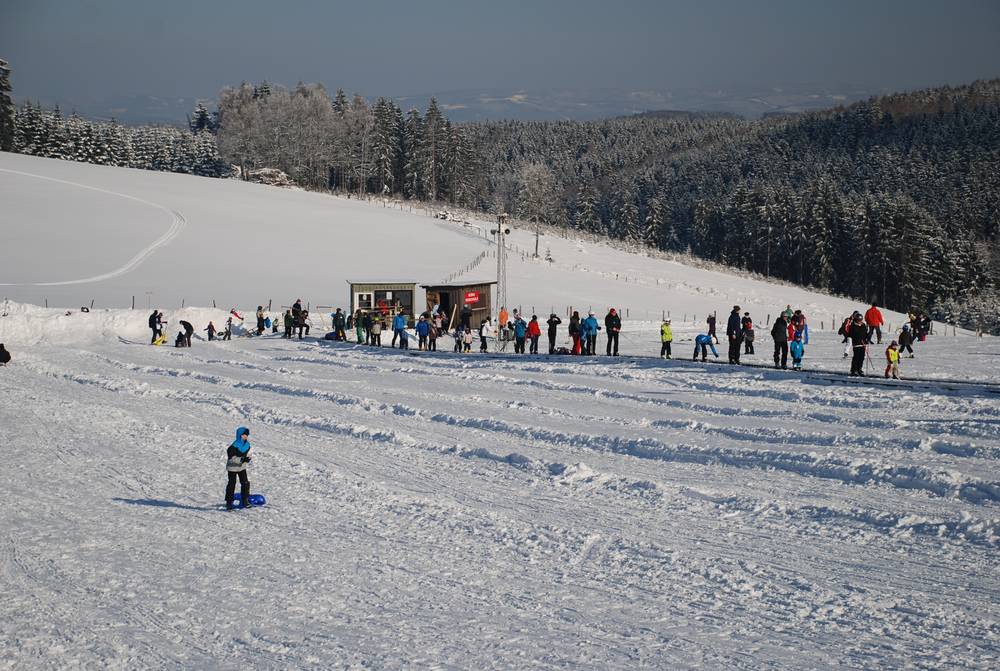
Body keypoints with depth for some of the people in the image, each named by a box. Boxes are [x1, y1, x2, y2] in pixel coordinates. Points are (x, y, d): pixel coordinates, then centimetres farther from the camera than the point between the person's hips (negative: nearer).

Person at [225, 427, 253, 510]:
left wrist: (247, 458, -14)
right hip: (232, 468, -6)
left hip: (242, 467, 6)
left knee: (245, 483, -3)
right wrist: (242, 460, -32)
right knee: (231, 484, 2)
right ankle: (229, 503, 11)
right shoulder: (234, 445, -22)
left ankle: (245, 501, 7)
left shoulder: (247, 444, -1)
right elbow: (230, 458, -24)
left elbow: (248, 454, 10)